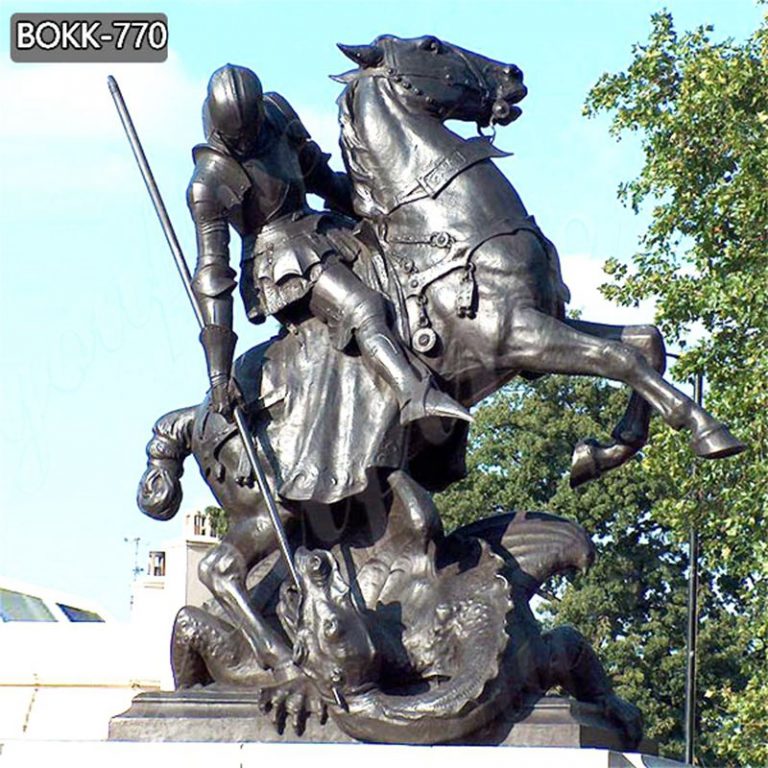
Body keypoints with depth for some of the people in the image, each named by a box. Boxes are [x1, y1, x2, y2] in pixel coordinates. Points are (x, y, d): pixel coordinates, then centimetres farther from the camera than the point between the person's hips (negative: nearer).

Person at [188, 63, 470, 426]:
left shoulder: (276, 114, -1)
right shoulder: (209, 182, -17)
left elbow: (313, 168, 20)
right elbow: (211, 273, -19)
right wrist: (218, 374, -22)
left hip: (321, 232, 9)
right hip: (277, 257, -9)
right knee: (360, 308, -31)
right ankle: (413, 396, -51)